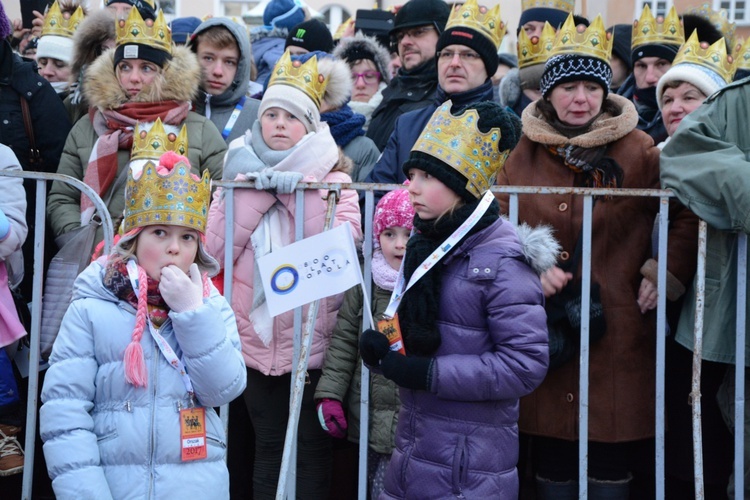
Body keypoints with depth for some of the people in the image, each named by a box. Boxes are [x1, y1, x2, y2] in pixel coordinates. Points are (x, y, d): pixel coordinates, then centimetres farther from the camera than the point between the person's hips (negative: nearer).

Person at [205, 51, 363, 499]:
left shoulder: (333, 179, 0)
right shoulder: (242, 175, 7)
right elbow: (215, 251, -5)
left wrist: (297, 190, -17)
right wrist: (257, 192, -11)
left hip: (313, 339, -3)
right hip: (256, 339, 3)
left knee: (312, 445, 6)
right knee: (267, 443, 14)